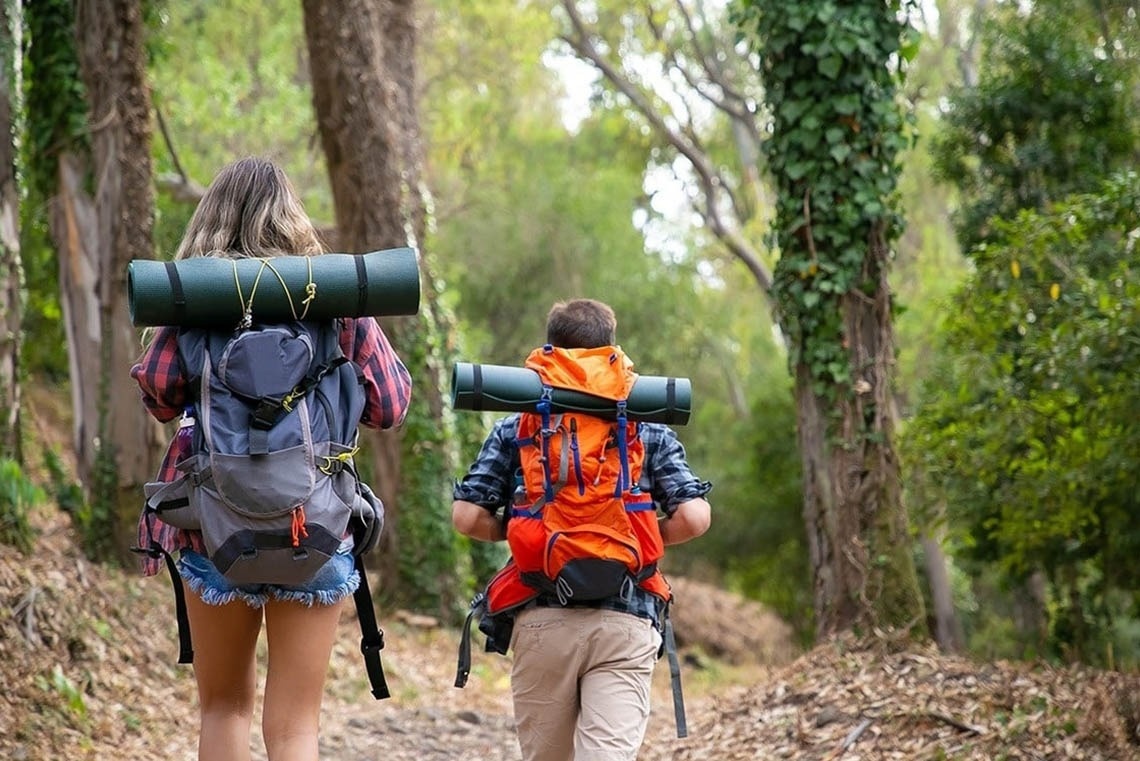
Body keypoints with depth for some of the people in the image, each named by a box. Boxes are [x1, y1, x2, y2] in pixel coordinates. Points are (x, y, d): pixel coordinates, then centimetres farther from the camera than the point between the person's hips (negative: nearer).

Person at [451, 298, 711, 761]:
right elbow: (693, 518, -4)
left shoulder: (514, 430, 7)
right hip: (625, 620, -1)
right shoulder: (649, 431, 7)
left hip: (541, 617, 1)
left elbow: (468, 517, -1)